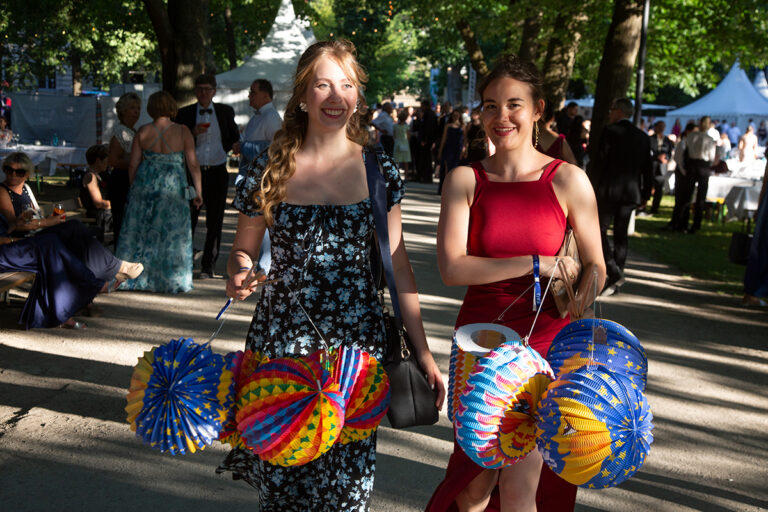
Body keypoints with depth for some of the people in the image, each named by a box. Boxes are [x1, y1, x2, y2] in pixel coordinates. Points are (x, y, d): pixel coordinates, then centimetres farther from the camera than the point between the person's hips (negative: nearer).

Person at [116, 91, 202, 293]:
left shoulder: (143, 132, -1)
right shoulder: (182, 132, -6)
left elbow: (133, 165, 3)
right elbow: (193, 164, -6)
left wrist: (133, 189, 16)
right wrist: (198, 192, 1)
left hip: (145, 185, 2)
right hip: (172, 186, -2)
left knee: (141, 232, 11)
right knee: (172, 234, 7)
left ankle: (133, 278, 17)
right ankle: (170, 282, 12)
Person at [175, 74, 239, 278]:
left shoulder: (226, 112, 9)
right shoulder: (184, 113, 4)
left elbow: (234, 136, 19)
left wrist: (235, 145, -4)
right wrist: (193, 133, -15)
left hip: (217, 172, 2)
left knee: (215, 222, 4)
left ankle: (208, 265, 13)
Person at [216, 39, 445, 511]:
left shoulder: (379, 170, 1)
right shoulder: (270, 171, 0)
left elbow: (398, 265, 4)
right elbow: (243, 251, 11)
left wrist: (423, 352, 2)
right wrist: (239, 274, -13)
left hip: (358, 342, 0)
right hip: (283, 338, 0)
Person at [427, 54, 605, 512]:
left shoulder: (568, 180, -3)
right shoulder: (465, 180, -1)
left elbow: (596, 267, 5)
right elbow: (452, 267, -13)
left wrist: (581, 300, -16)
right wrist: (536, 263, -17)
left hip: (544, 341, -1)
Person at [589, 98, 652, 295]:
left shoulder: (610, 131, -6)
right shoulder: (643, 136, 10)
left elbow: (599, 161, -10)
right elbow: (647, 168, 12)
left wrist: (592, 188, -4)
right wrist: (646, 194, 19)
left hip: (609, 190, -6)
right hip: (631, 192, 6)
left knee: (599, 230, 1)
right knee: (621, 234, 10)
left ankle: (614, 273, -14)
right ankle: (615, 282, 12)